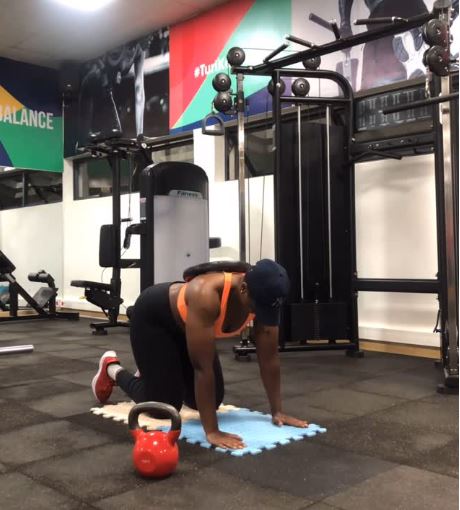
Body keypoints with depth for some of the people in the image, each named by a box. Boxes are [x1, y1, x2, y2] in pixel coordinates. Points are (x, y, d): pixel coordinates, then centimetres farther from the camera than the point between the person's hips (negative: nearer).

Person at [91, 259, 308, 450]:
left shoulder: (263, 297, -25)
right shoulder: (207, 294, -44)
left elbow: (269, 358, -16)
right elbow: (202, 366, -41)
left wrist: (277, 411, -14)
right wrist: (211, 431, -39)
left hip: (183, 324, 7)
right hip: (153, 317, -6)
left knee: (210, 401, 6)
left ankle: (157, 372, 31)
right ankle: (112, 368, 19)